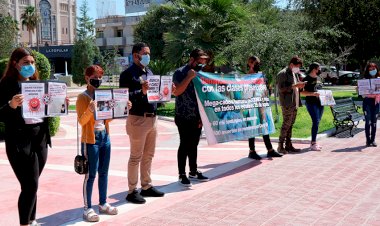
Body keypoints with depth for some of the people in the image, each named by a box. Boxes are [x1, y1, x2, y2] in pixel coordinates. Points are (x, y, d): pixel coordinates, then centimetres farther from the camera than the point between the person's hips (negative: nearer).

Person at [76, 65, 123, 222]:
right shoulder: (83, 97, -9)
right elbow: (81, 121, -18)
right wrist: (90, 110, -35)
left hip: (105, 136, 7)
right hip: (91, 139, -6)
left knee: (103, 172, 12)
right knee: (91, 175, -3)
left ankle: (103, 204, 24)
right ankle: (87, 208, 6)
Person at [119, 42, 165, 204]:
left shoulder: (149, 72, 18)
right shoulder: (128, 74, -8)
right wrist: (141, 91, -27)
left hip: (153, 118, 8)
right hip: (138, 119, -8)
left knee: (148, 155, 14)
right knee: (136, 157, -2)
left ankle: (146, 186, 25)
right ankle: (132, 191, 6)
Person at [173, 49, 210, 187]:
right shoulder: (180, 73, -7)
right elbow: (176, 92, -19)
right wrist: (189, 77, -19)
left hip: (197, 117, 6)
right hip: (184, 117, -6)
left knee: (194, 145, 13)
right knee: (184, 145, -2)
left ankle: (193, 172, 24)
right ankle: (182, 175, 7)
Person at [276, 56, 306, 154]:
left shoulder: (295, 74, 19)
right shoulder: (282, 74, -10)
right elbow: (281, 88, -18)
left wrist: (300, 86, 6)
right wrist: (295, 85, -21)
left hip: (294, 103, 9)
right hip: (287, 103, -9)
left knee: (290, 124, 11)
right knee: (286, 124, -8)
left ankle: (288, 145, 16)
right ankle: (280, 146, -2)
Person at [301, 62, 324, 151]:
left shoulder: (318, 78, 17)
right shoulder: (307, 79, -7)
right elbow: (302, 92, -12)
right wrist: (313, 93, -22)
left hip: (320, 103, 8)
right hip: (311, 103, -8)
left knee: (317, 122, 9)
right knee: (316, 122, -14)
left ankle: (313, 142, 16)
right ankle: (313, 144, -10)